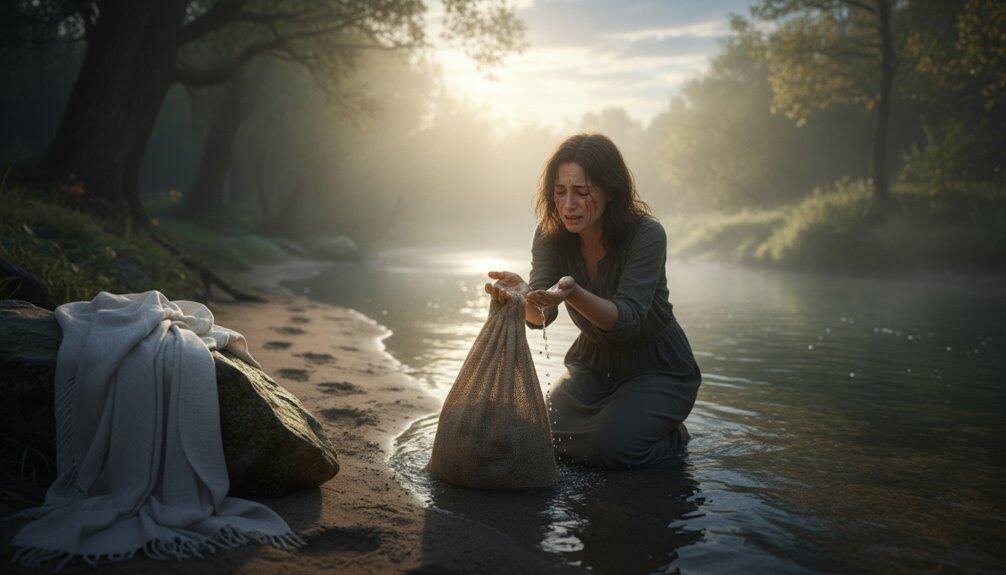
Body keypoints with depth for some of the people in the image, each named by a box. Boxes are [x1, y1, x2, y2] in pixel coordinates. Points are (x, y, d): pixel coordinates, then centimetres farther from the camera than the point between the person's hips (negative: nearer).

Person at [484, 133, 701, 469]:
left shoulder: (646, 235, -25)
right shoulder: (551, 236, -12)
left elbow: (627, 319, -35)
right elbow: (540, 315, -24)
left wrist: (574, 294, -54)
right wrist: (524, 297, -48)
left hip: (657, 369, -5)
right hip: (594, 362, 5)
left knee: (604, 445, -25)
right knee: (546, 433, -14)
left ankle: (673, 436, 7)